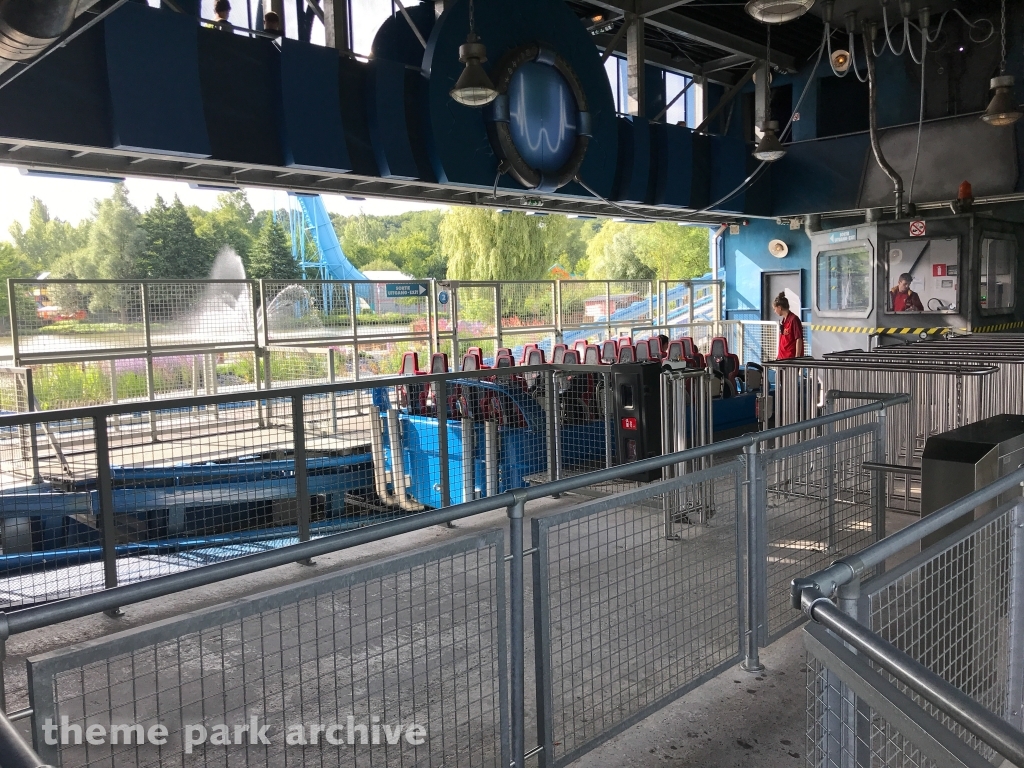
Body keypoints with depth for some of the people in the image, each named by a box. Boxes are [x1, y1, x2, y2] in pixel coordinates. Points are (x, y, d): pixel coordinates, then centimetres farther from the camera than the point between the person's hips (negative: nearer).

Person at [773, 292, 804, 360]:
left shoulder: (794, 319, -13)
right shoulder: (783, 320, 13)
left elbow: (799, 340, -15)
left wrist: (797, 358, -18)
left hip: (791, 358, -9)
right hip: (783, 358, 9)